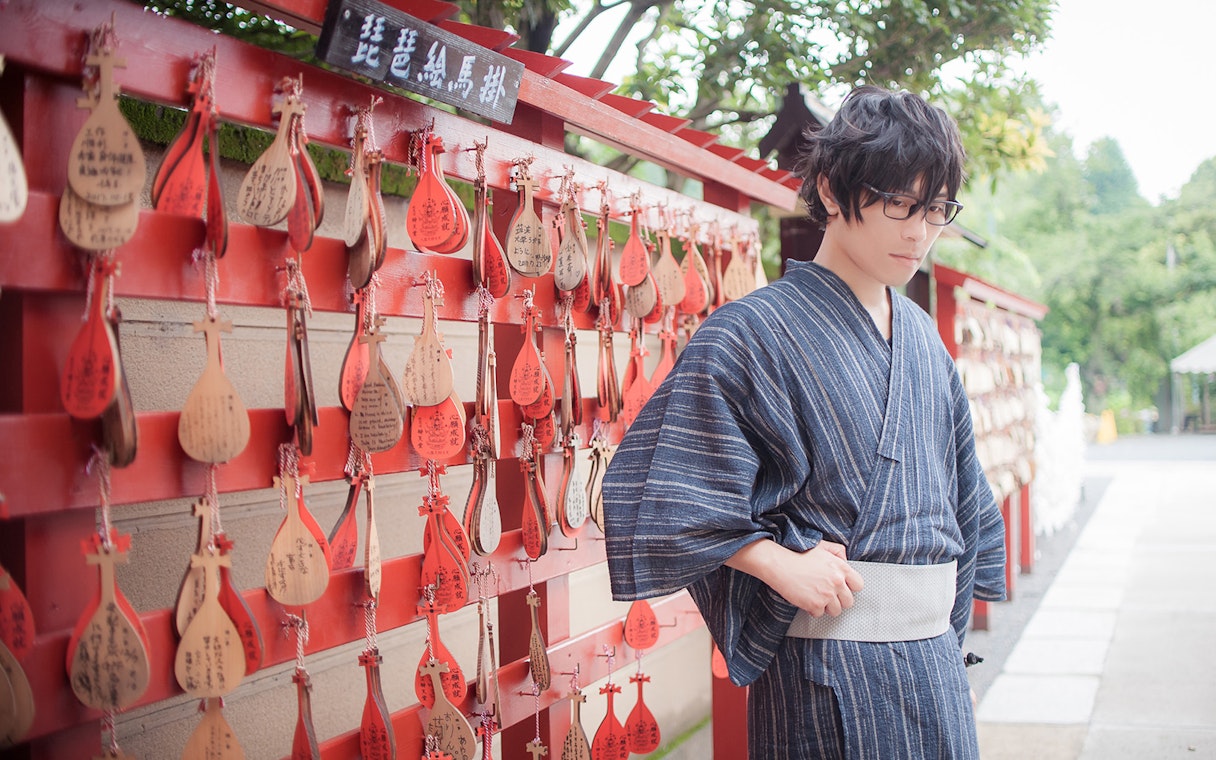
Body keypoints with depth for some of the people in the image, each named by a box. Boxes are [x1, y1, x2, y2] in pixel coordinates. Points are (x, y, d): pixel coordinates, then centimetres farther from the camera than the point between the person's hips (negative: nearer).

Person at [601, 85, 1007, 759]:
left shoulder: (922, 337, 12)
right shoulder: (752, 333, -10)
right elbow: (654, 485, -14)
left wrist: (944, 617, 13)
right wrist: (778, 564, -19)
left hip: (934, 656, 7)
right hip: (826, 670, -6)